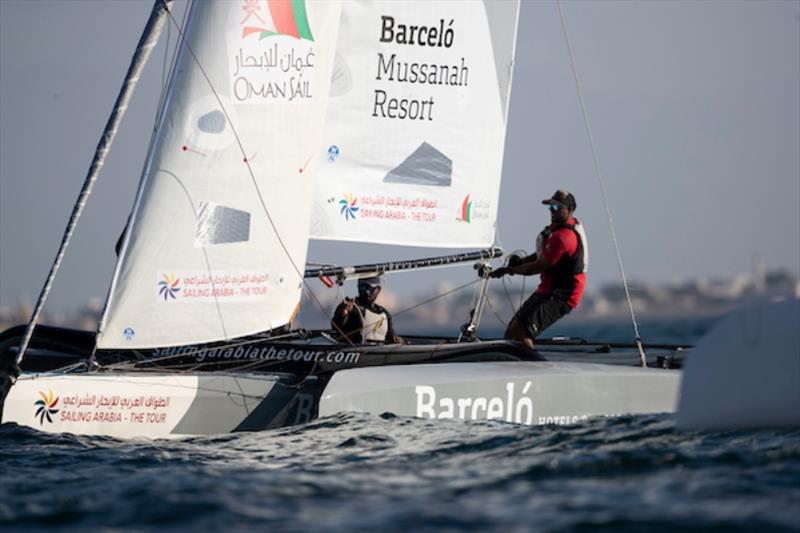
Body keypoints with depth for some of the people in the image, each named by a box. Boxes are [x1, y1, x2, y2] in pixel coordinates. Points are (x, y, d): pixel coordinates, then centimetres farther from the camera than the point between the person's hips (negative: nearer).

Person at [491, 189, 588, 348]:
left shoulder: (563, 237, -22)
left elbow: (540, 266, -21)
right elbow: (544, 254, 22)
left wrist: (509, 270, -11)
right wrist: (522, 260, 2)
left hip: (560, 295, -11)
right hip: (549, 289, 11)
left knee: (519, 332, -23)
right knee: (512, 332, 8)